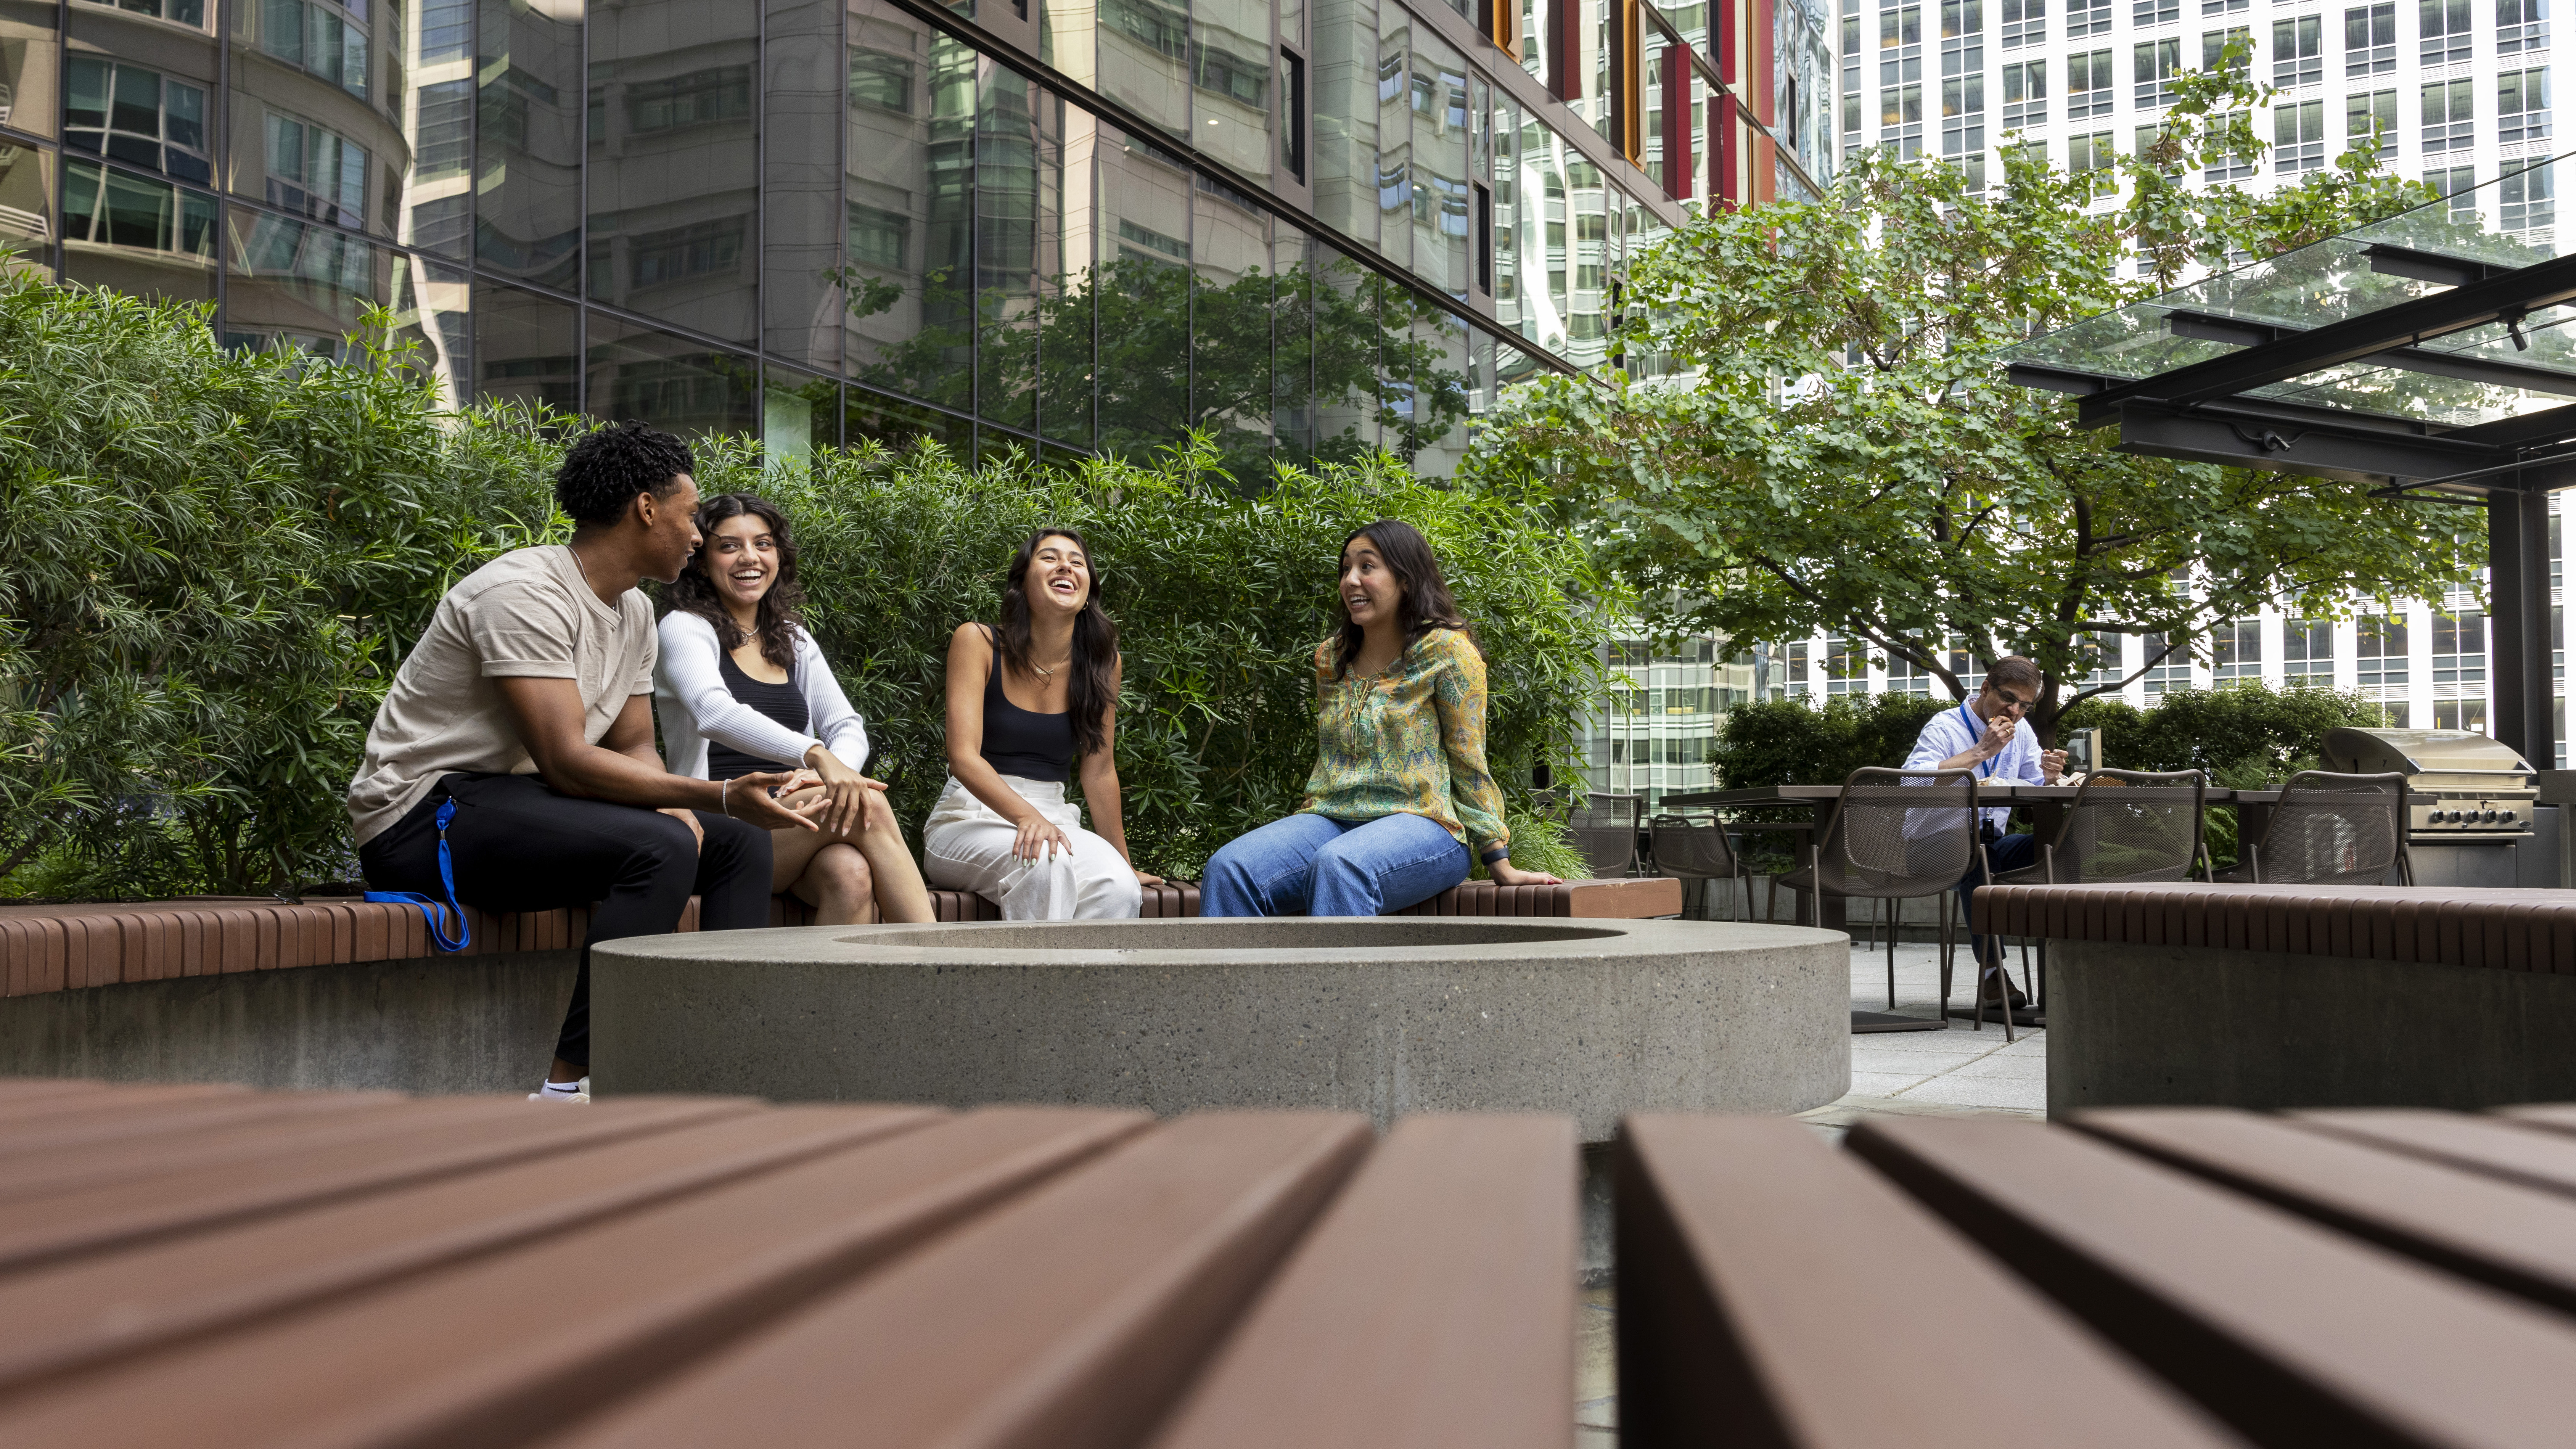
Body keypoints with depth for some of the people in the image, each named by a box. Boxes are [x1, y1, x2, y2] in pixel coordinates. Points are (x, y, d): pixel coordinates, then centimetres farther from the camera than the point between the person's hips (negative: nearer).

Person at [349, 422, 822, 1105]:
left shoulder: (633, 611, 11)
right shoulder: (526, 593, -20)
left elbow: (634, 747, 13)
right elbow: (567, 761, -27)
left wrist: (682, 808, -10)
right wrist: (719, 796, -30)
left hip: (509, 803, 10)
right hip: (422, 812, -10)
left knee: (740, 844, 4)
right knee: (661, 847, -31)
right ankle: (567, 1092, -28)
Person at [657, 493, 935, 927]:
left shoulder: (794, 640, 20)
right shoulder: (684, 628, 1)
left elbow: (848, 726, 10)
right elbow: (715, 714, -20)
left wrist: (840, 770, -16)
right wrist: (817, 756, -35)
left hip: (794, 833, 5)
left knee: (851, 874, -31)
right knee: (870, 804, -29)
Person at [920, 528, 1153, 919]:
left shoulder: (1103, 663, 5)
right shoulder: (977, 642, -5)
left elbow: (1099, 770, 11)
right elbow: (963, 757, -14)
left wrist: (1125, 864, 12)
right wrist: (1025, 816, -31)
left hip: (1053, 820, 3)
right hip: (968, 821, -3)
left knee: (1119, 888, -29)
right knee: (1043, 861, -37)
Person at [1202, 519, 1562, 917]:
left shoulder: (1446, 650, 1)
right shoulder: (1330, 657, 18)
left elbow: (1468, 762, -1)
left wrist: (1500, 864, -5)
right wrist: (1306, 824, 13)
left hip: (1422, 824, -6)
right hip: (1331, 821, 6)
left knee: (1336, 866, -39)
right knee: (1228, 869, -23)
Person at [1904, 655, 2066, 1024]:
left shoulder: (2021, 732, 14)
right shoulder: (1945, 727, -9)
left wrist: (2051, 777, -12)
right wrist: (1981, 752, -25)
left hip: (1991, 845, 6)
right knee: (1972, 853, -40)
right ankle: (1993, 973, -37)